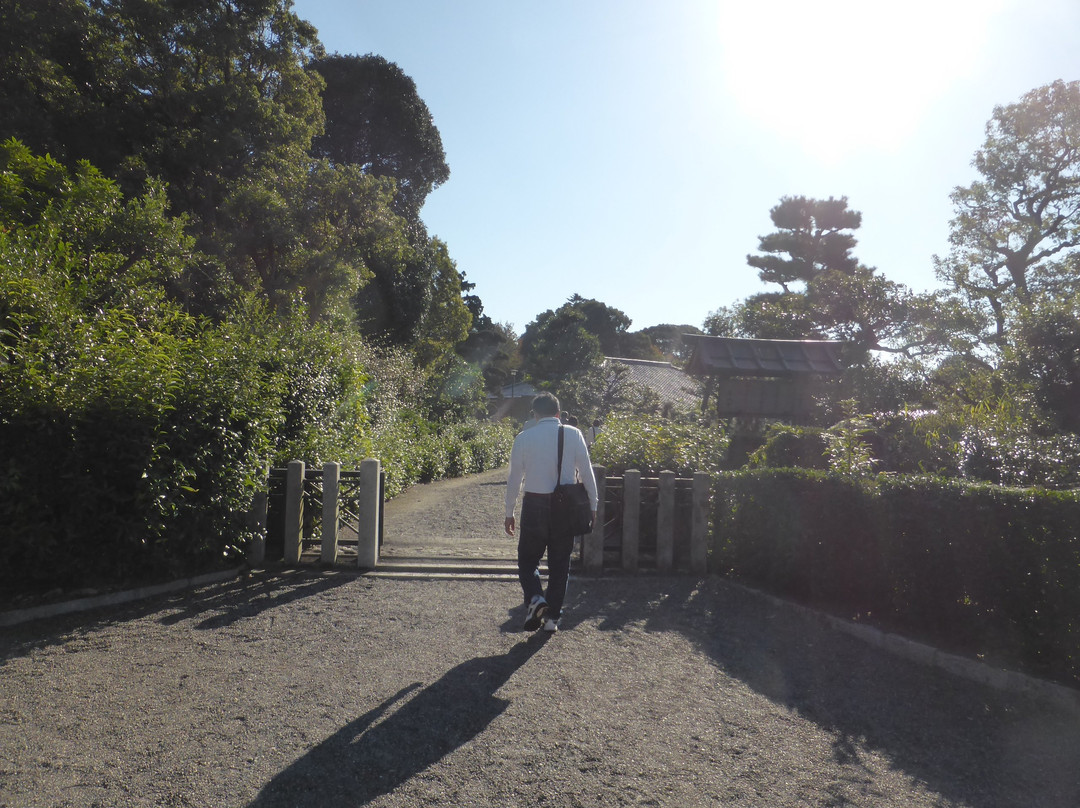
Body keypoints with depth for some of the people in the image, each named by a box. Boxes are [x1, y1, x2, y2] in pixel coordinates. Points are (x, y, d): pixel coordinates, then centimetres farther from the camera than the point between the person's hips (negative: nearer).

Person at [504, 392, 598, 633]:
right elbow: (586, 472, -1)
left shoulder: (524, 437, -3)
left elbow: (515, 478, 0)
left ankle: (535, 598, -9)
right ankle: (552, 617, 17)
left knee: (528, 558, 15)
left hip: (534, 505, -1)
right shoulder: (573, 434, -2)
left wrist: (509, 513, 9)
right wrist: (592, 505, 9)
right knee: (560, 563, 13)